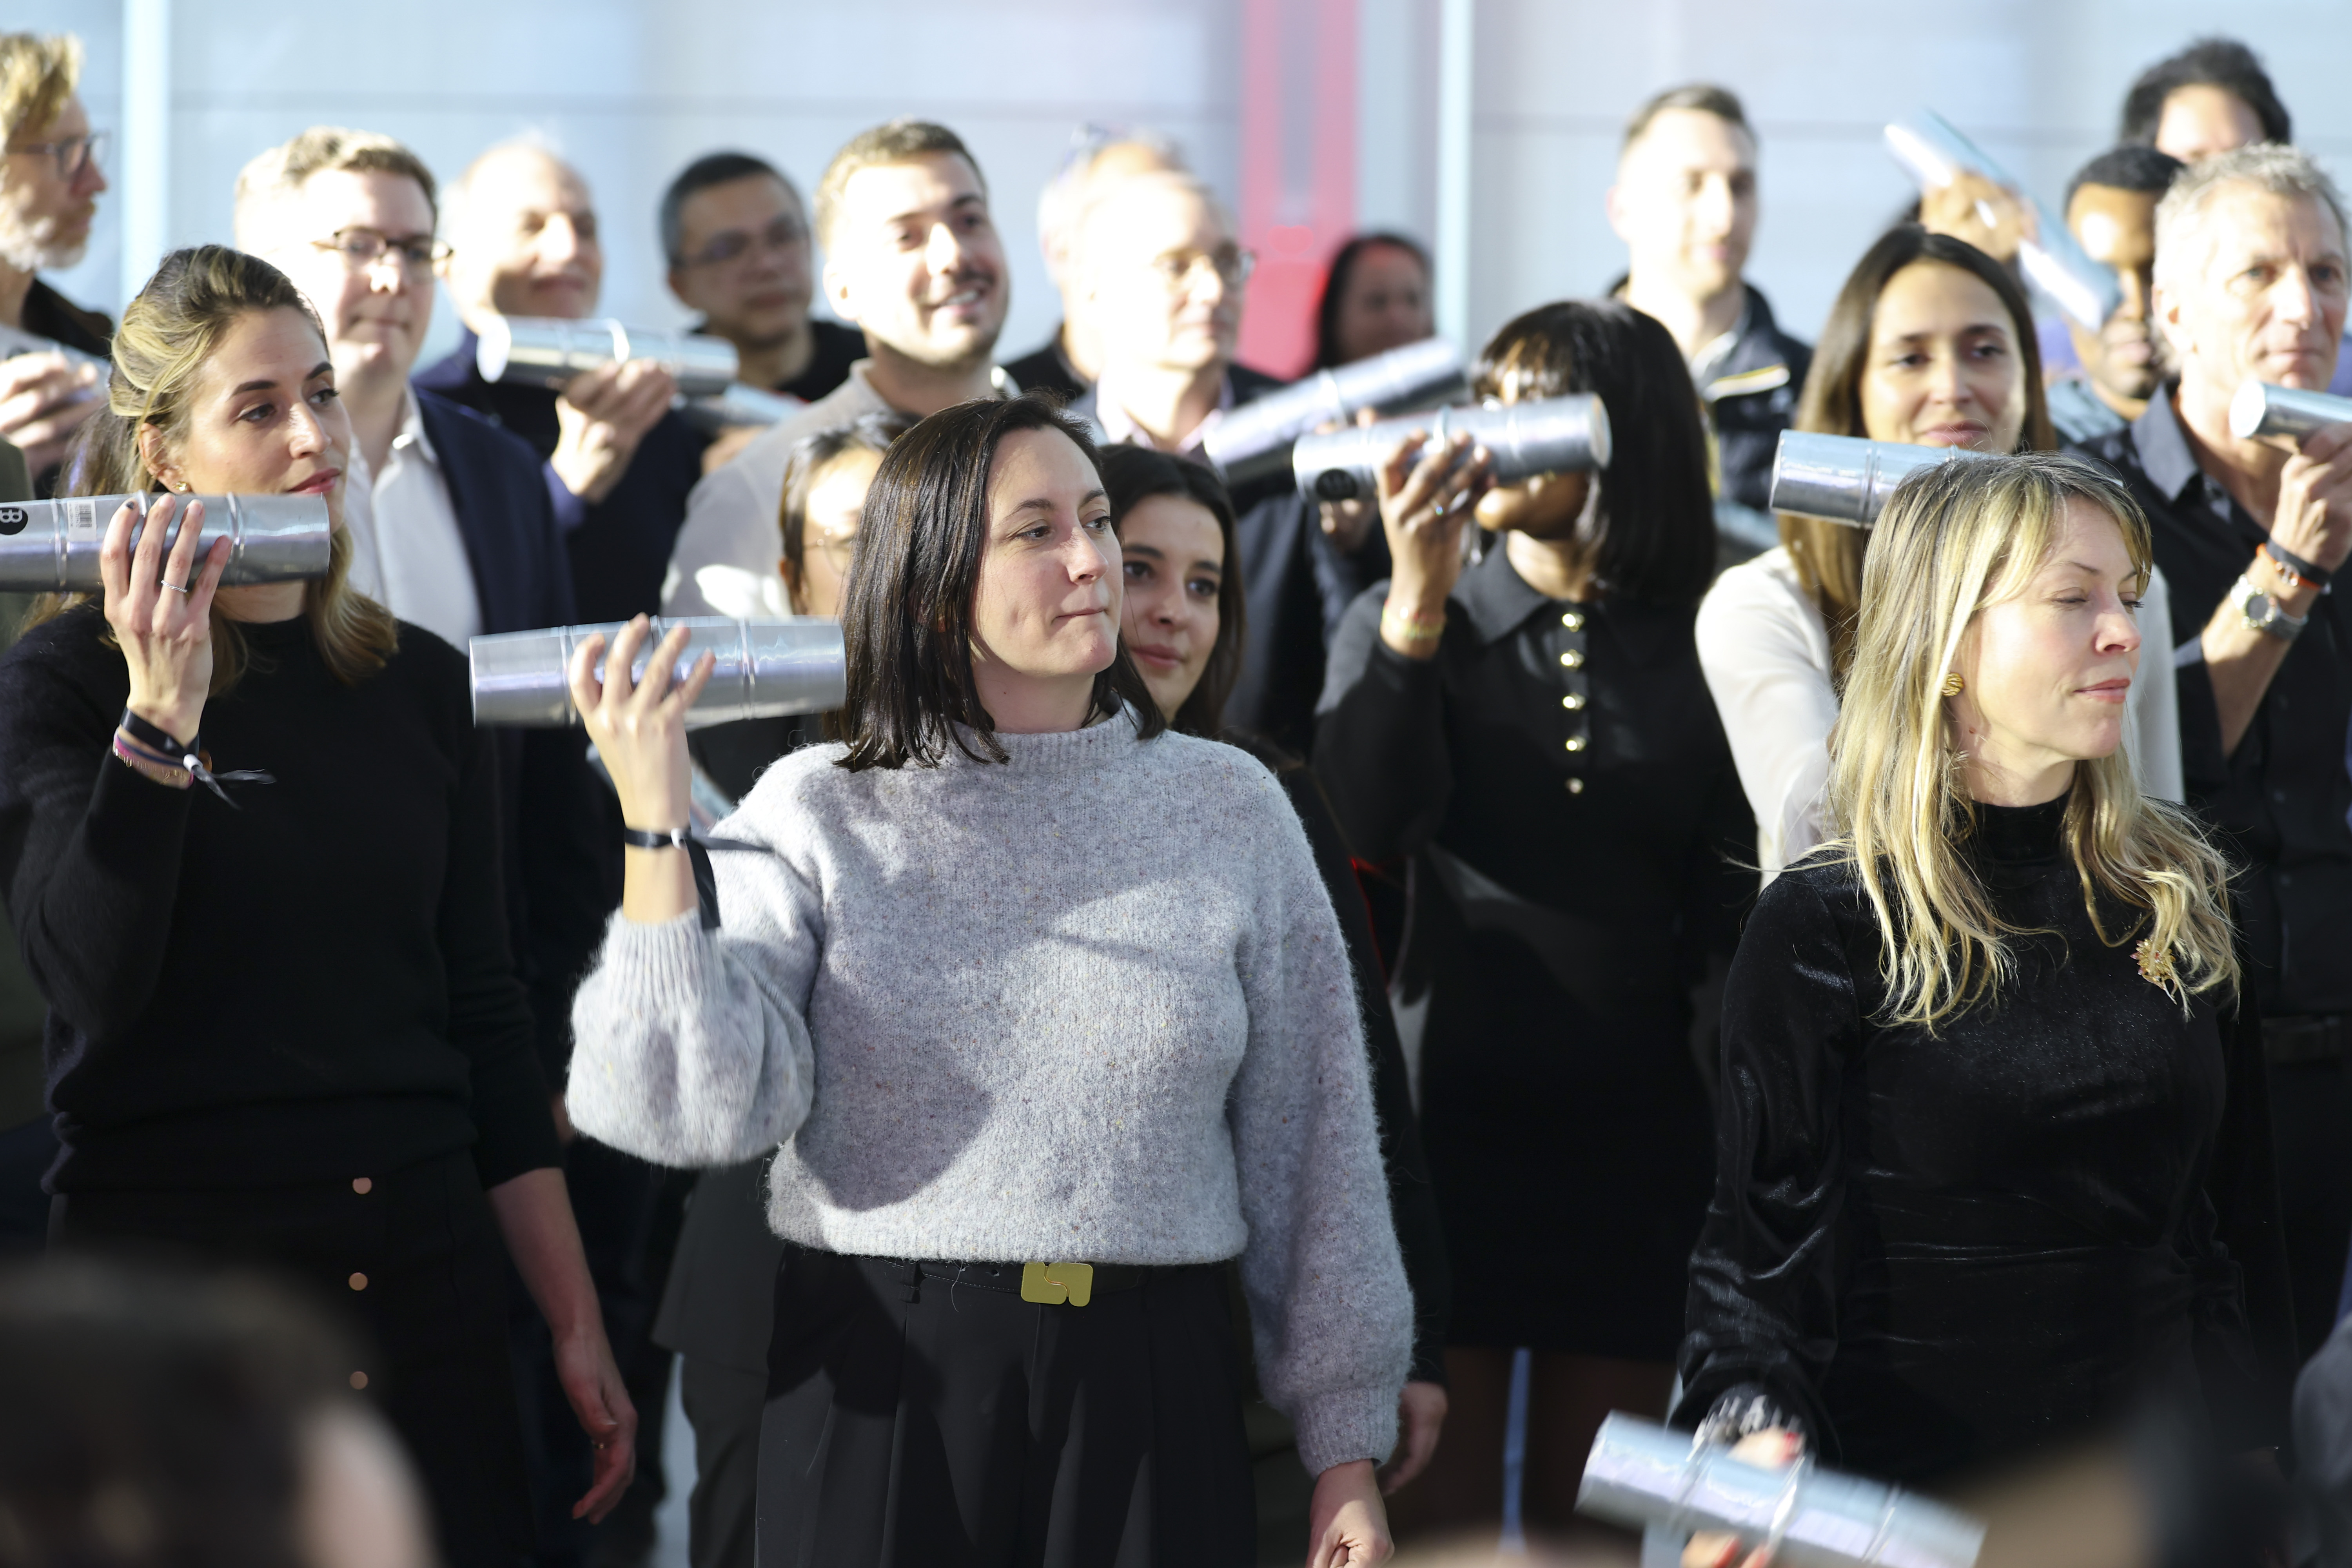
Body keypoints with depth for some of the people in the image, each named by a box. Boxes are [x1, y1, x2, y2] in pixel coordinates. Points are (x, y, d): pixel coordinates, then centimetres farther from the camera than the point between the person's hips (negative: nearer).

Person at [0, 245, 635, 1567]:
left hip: (423, 1281, 4)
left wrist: (577, 1320, 9)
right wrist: (160, 716, -25)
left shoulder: (420, 684, 9)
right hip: (171, 1272, -4)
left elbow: (485, 1012, 12)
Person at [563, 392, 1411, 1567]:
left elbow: (1310, 1146, 7)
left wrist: (1346, 1448, 6)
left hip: (1148, 1394, 1)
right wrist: (654, 827, -16)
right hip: (879, 1398, -1)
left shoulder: (1229, 810, 5)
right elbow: (704, 1111, -11)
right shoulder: (817, 817, 1)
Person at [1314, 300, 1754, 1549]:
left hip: (1633, 1135, 1)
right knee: (1436, 1511, -1)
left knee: (1592, 1515, 5)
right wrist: (1418, 604, -21)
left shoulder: (1694, 654, 6)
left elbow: (1729, 907, 4)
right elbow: (1367, 817, -13)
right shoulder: (1406, 625, 6)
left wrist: (1727, 1107, -5)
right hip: (1447, 1110, -1)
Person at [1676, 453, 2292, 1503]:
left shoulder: (2182, 897, 6)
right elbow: (1764, 1248, -10)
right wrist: (1754, 1432, -29)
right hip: (1910, 1490, -4)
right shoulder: (1823, 932, -8)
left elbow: (2240, 1221, 10)